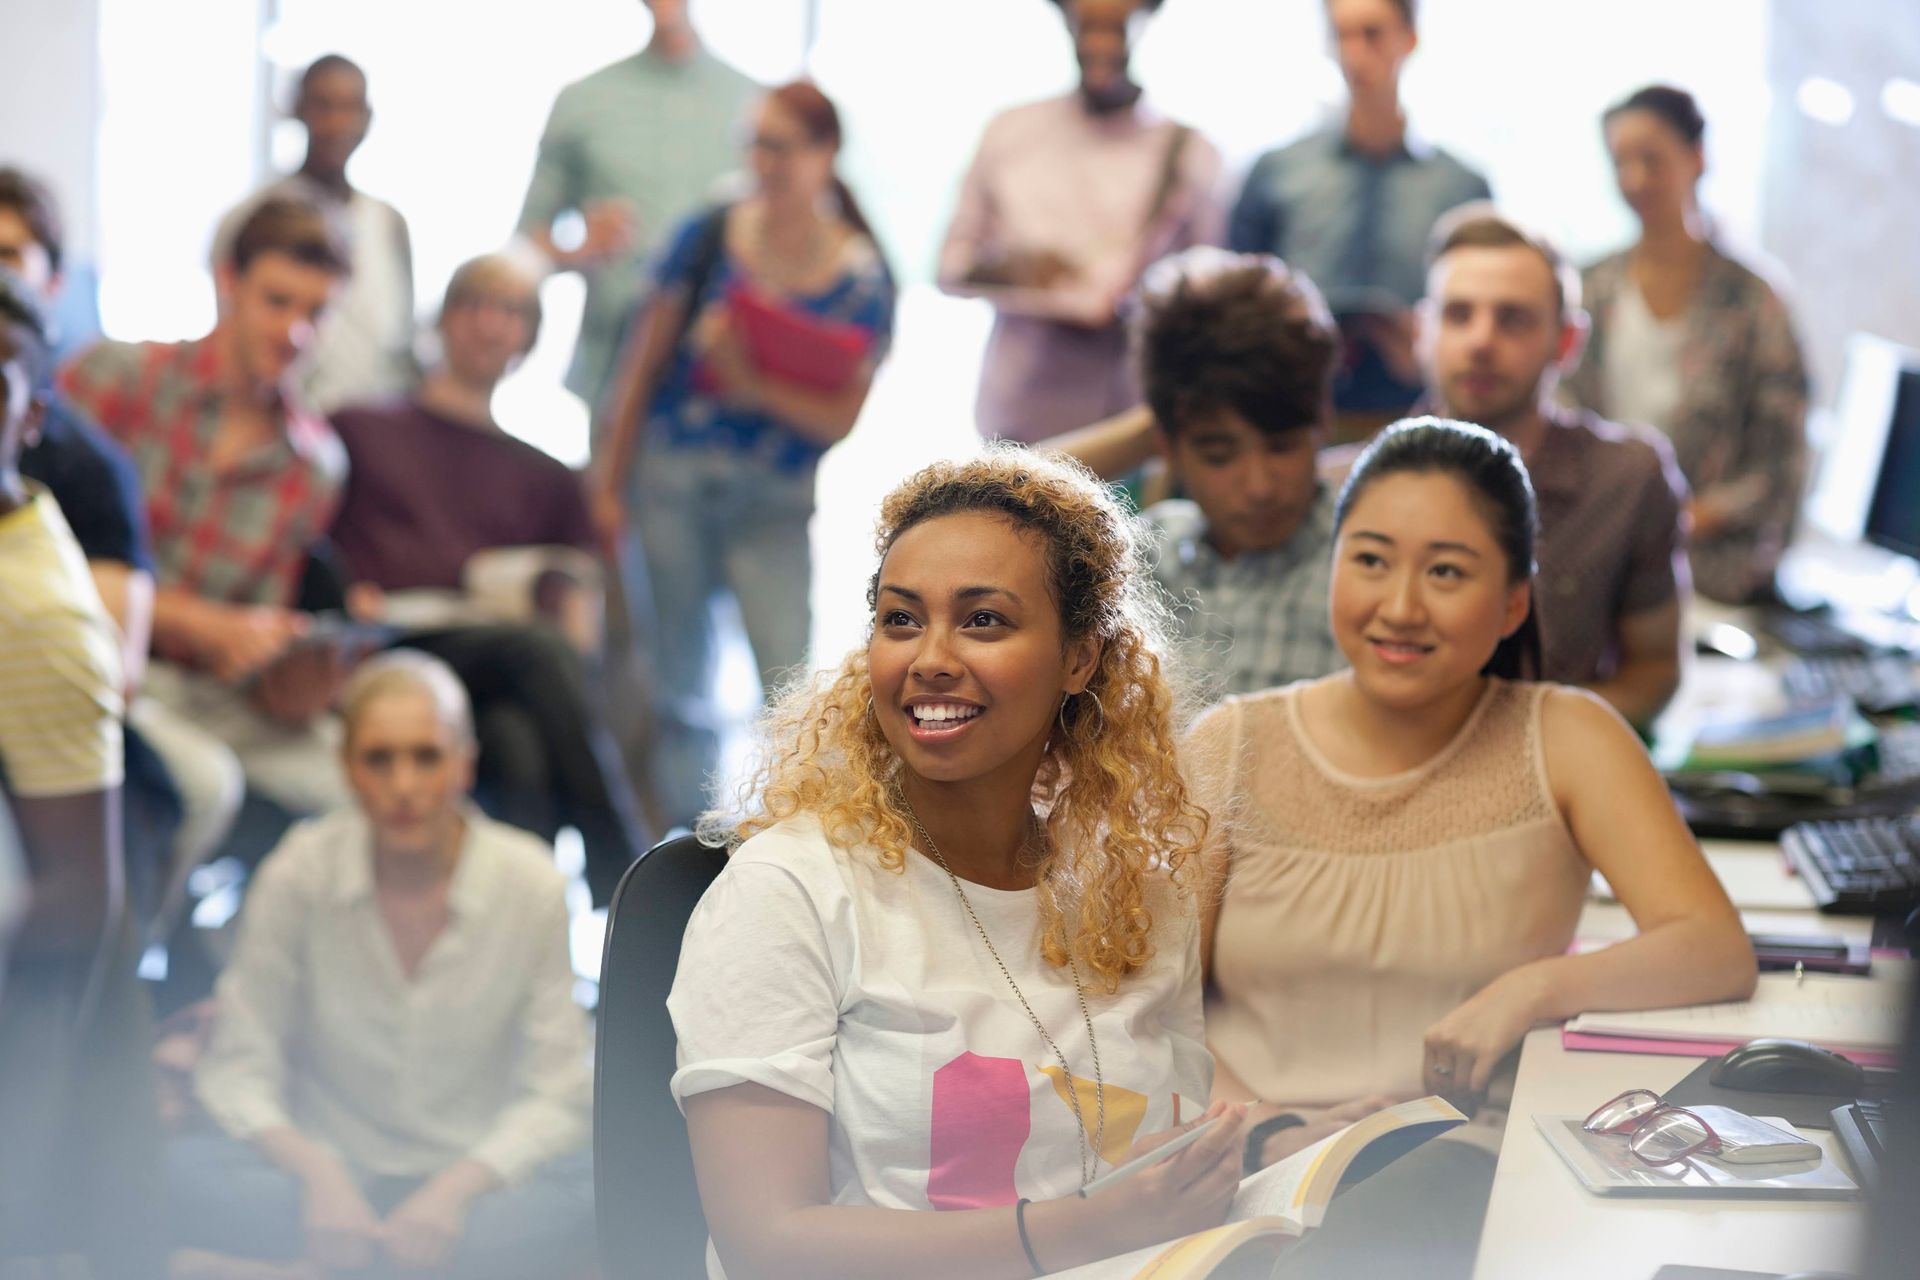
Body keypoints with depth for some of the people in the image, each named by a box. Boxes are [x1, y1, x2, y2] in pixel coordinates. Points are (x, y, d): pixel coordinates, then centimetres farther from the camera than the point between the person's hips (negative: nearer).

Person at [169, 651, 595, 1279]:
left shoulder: (529, 882, -8)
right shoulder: (299, 872, -7)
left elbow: (556, 1092, -7)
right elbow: (237, 1069, -5)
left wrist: (456, 1187, -23)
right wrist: (317, 1172, -24)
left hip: (472, 1176, 0)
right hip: (332, 1173, 0)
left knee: (588, 1191, -34)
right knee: (188, 1166, -31)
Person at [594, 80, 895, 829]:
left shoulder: (862, 278, -3)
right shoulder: (708, 238, 0)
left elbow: (844, 417, -5)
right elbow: (646, 362, 6)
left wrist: (755, 386, -19)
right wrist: (610, 481, 7)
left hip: (775, 505, -2)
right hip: (672, 484, 2)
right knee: (678, 688, 8)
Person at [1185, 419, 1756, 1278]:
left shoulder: (1565, 740, 5)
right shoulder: (1231, 749, 9)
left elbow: (1720, 954, -5)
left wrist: (1535, 988, -22)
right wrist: (1238, 1123, -16)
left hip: (1465, 1174, -2)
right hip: (1249, 1175, 2)